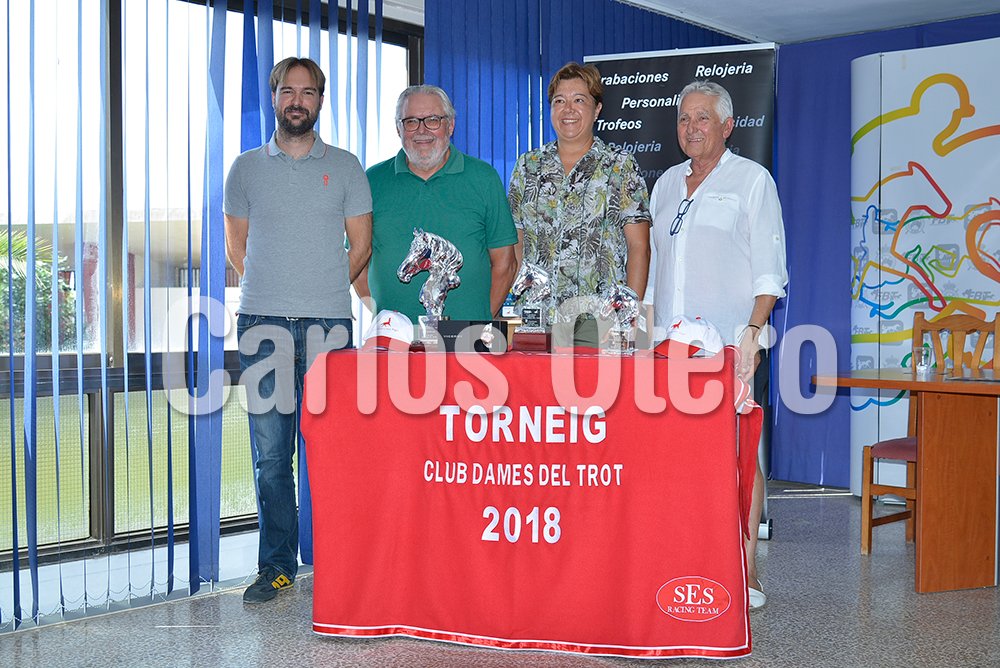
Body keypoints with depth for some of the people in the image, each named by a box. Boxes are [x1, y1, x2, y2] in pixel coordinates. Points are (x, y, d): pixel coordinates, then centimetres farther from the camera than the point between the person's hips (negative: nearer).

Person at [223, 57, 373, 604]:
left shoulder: (344, 167, 9)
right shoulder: (246, 168, 13)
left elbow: (361, 245, 11)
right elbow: (237, 247, 18)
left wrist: (323, 290, 10)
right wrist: (274, 291, 11)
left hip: (328, 323, -1)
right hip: (261, 324, 1)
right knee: (270, 452, 2)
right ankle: (276, 565, 10)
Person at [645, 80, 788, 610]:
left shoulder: (751, 179, 4)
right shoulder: (667, 184, 19)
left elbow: (768, 267, -3)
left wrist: (753, 330, -15)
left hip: (731, 345, -5)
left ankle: (744, 571, 2)